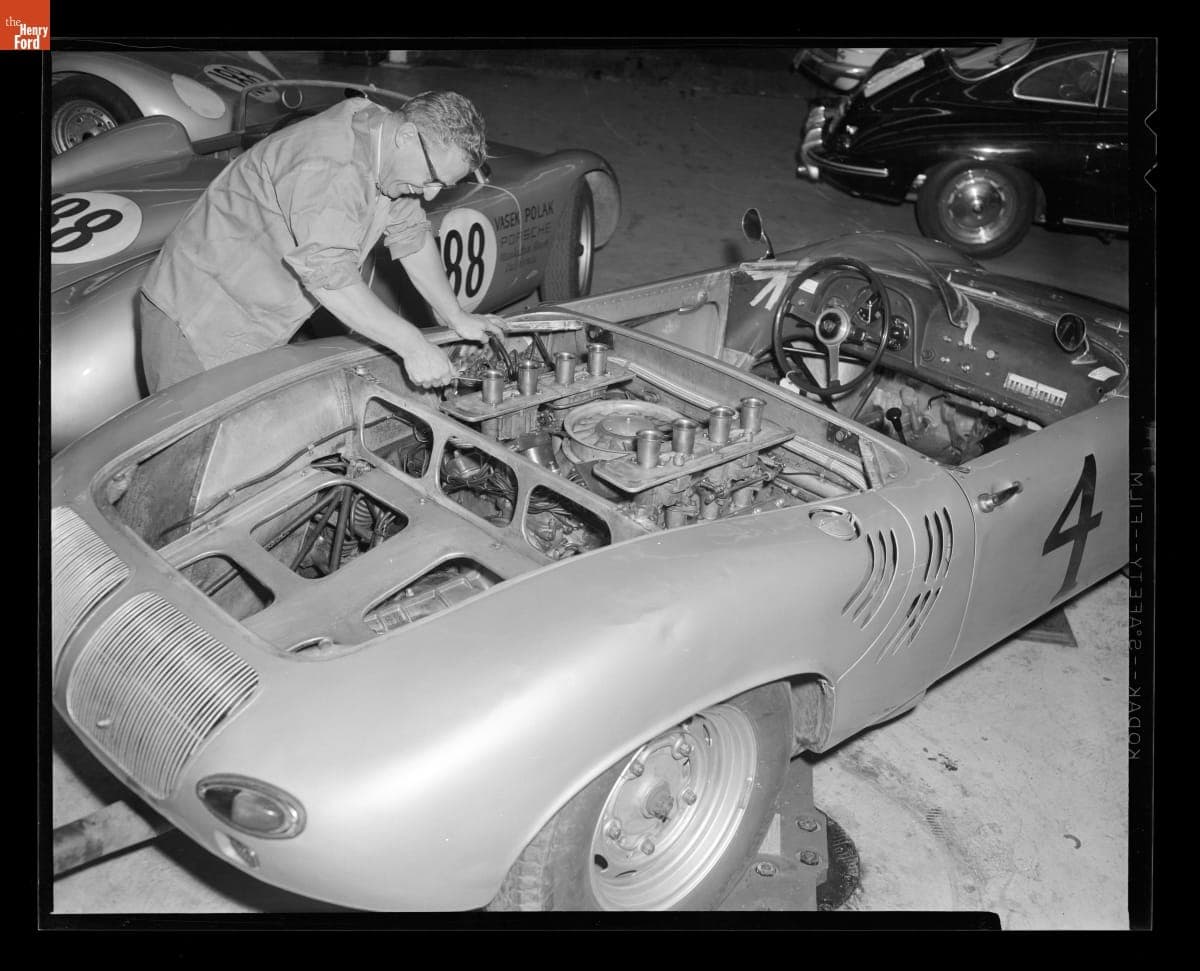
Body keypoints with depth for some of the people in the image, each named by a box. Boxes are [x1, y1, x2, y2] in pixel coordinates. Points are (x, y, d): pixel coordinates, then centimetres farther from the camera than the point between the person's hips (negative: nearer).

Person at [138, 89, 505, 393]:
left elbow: (411, 237, 10)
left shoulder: (388, 151, 0)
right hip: (200, 318, -9)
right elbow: (329, 275, -37)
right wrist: (412, 346, -35)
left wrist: (457, 318, 9)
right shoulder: (331, 166, -31)